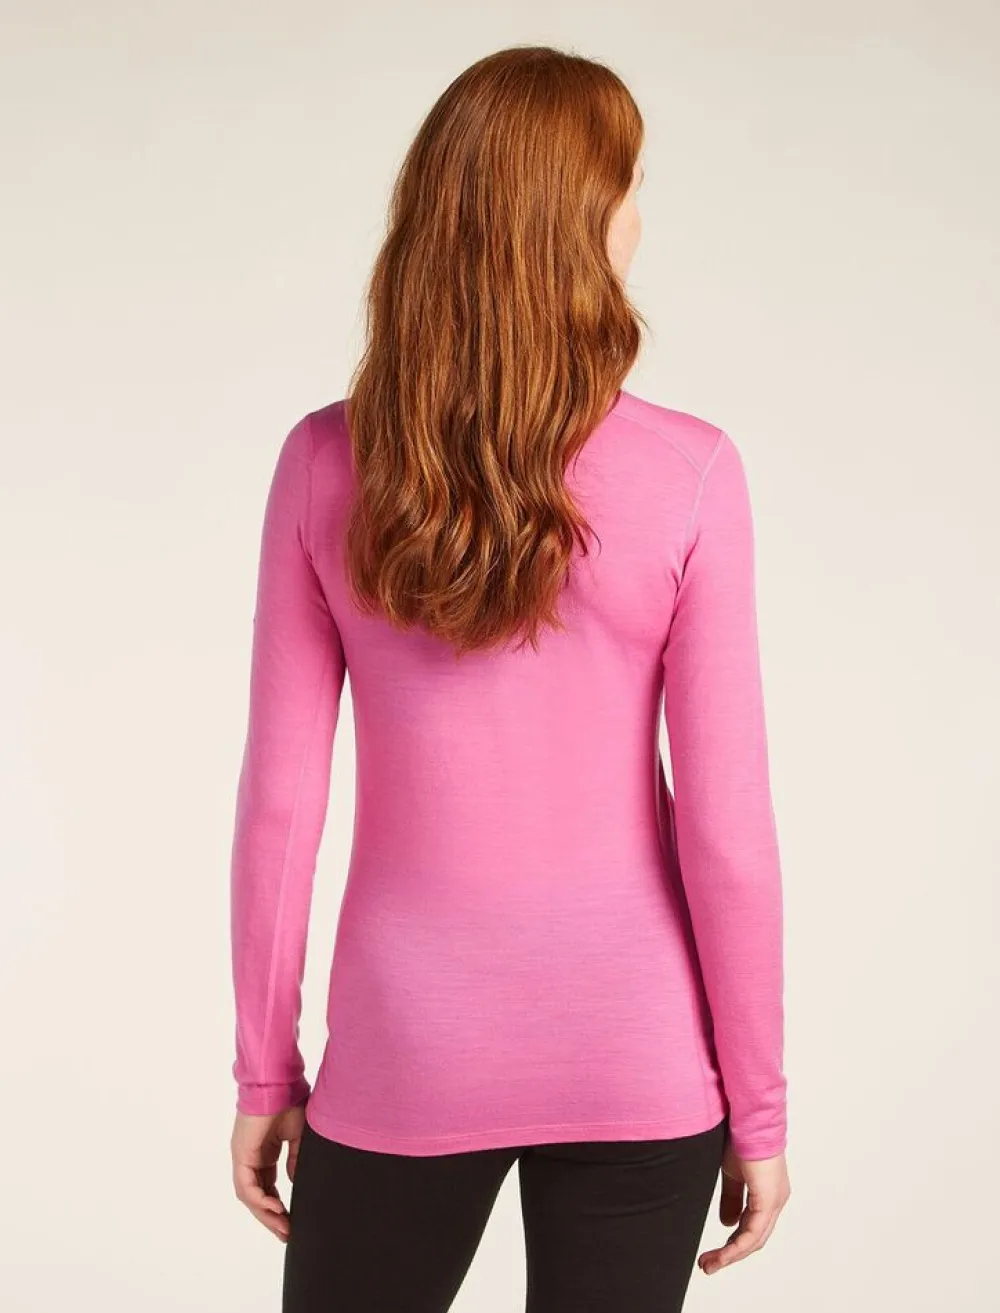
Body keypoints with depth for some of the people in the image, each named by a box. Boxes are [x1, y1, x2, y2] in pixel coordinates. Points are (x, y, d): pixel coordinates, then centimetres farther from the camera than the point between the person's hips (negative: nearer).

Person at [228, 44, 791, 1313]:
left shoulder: (323, 463, -9)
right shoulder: (686, 475, -13)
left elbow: (278, 804, -7)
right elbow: (726, 829, -11)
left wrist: (264, 1072, 5)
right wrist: (759, 1107, 0)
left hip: (408, 1062, 1)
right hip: (636, 1062, 0)